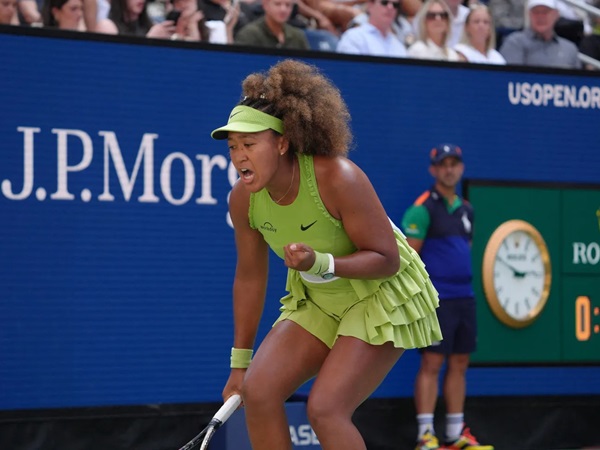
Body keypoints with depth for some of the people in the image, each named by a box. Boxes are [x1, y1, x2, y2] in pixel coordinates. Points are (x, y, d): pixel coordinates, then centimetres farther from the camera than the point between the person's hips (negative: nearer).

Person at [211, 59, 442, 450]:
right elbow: (249, 277, 3)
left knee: (325, 409, -19)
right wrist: (239, 363, 7)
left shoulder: (337, 178, -31)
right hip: (318, 300, 6)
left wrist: (323, 264, -43)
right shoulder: (244, 199, -13)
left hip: (383, 295, -6)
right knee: (258, 391, -10)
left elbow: (387, 259, -25)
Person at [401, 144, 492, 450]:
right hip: (436, 298, -7)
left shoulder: (466, 209, 16)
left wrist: (466, 288, 16)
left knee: (459, 364, 8)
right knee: (432, 363, -9)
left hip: (465, 298, 7)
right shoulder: (423, 208, -7)